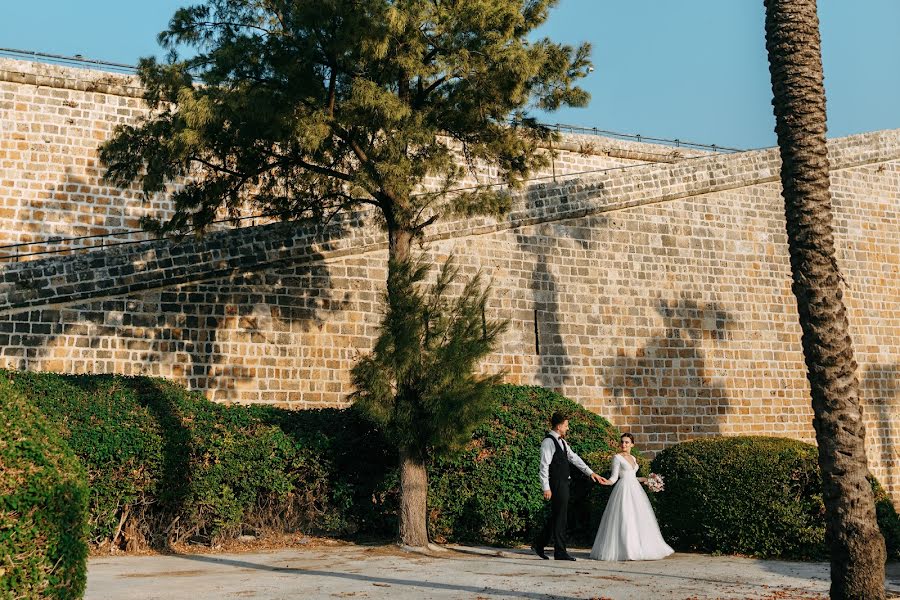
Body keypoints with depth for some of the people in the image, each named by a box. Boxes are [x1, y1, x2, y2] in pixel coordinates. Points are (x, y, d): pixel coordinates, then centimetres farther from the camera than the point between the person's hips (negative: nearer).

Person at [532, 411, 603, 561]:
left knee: (557, 517, 14)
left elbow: (574, 458, 21)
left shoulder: (561, 441, 16)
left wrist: (590, 472, 19)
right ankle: (560, 552, 3)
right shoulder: (548, 442, -14)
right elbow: (544, 466, -17)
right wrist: (546, 488, -20)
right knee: (560, 517, -4)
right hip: (556, 485, -10)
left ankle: (539, 544, 24)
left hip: (563, 484, 10)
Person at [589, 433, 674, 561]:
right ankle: (626, 551, -10)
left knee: (639, 520, 3)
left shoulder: (633, 458, 17)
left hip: (635, 490, 7)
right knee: (624, 520, -12)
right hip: (623, 489, -7)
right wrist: (607, 482, -25)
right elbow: (614, 477, -6)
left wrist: (645, 479, 24)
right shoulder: (617, 457, -2)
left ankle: (639, 549, 8)